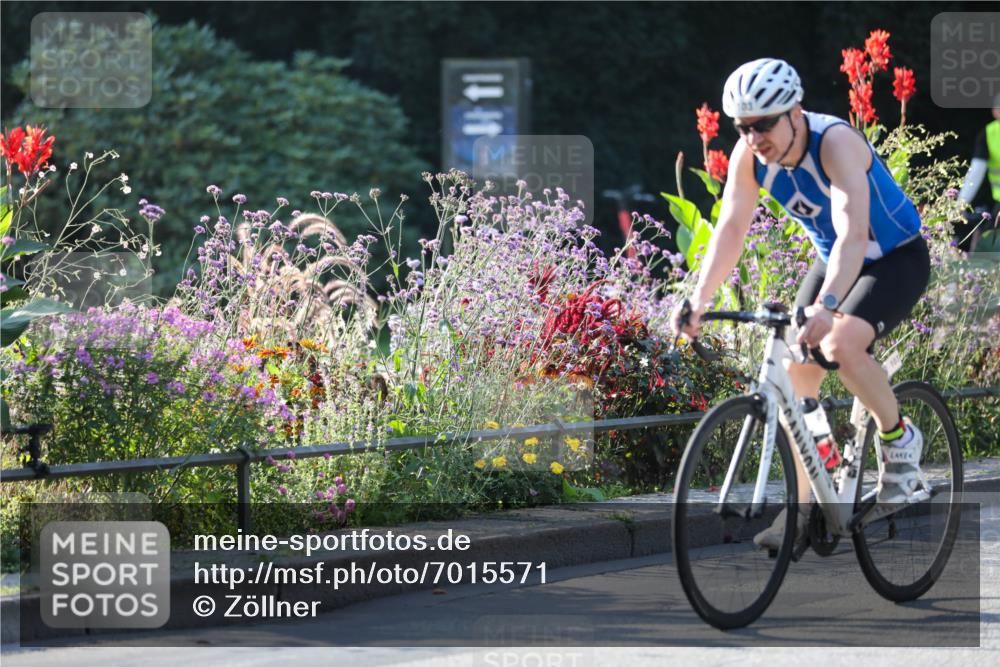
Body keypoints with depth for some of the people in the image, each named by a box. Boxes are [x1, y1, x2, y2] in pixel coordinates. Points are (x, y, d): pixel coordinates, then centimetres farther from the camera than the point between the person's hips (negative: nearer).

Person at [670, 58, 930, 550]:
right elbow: (730, 229, -15)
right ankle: (802, 506, 4)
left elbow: (853, 233, -45)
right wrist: (698, 300, -29)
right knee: (795, 369, -5)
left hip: (896, 260, -7)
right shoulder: (749, 155, -15)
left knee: (839, 345, -30)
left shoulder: (835, 143, -34)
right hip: (832, 260, 7)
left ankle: (899, 440, -6)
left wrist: (826, 306, -59)